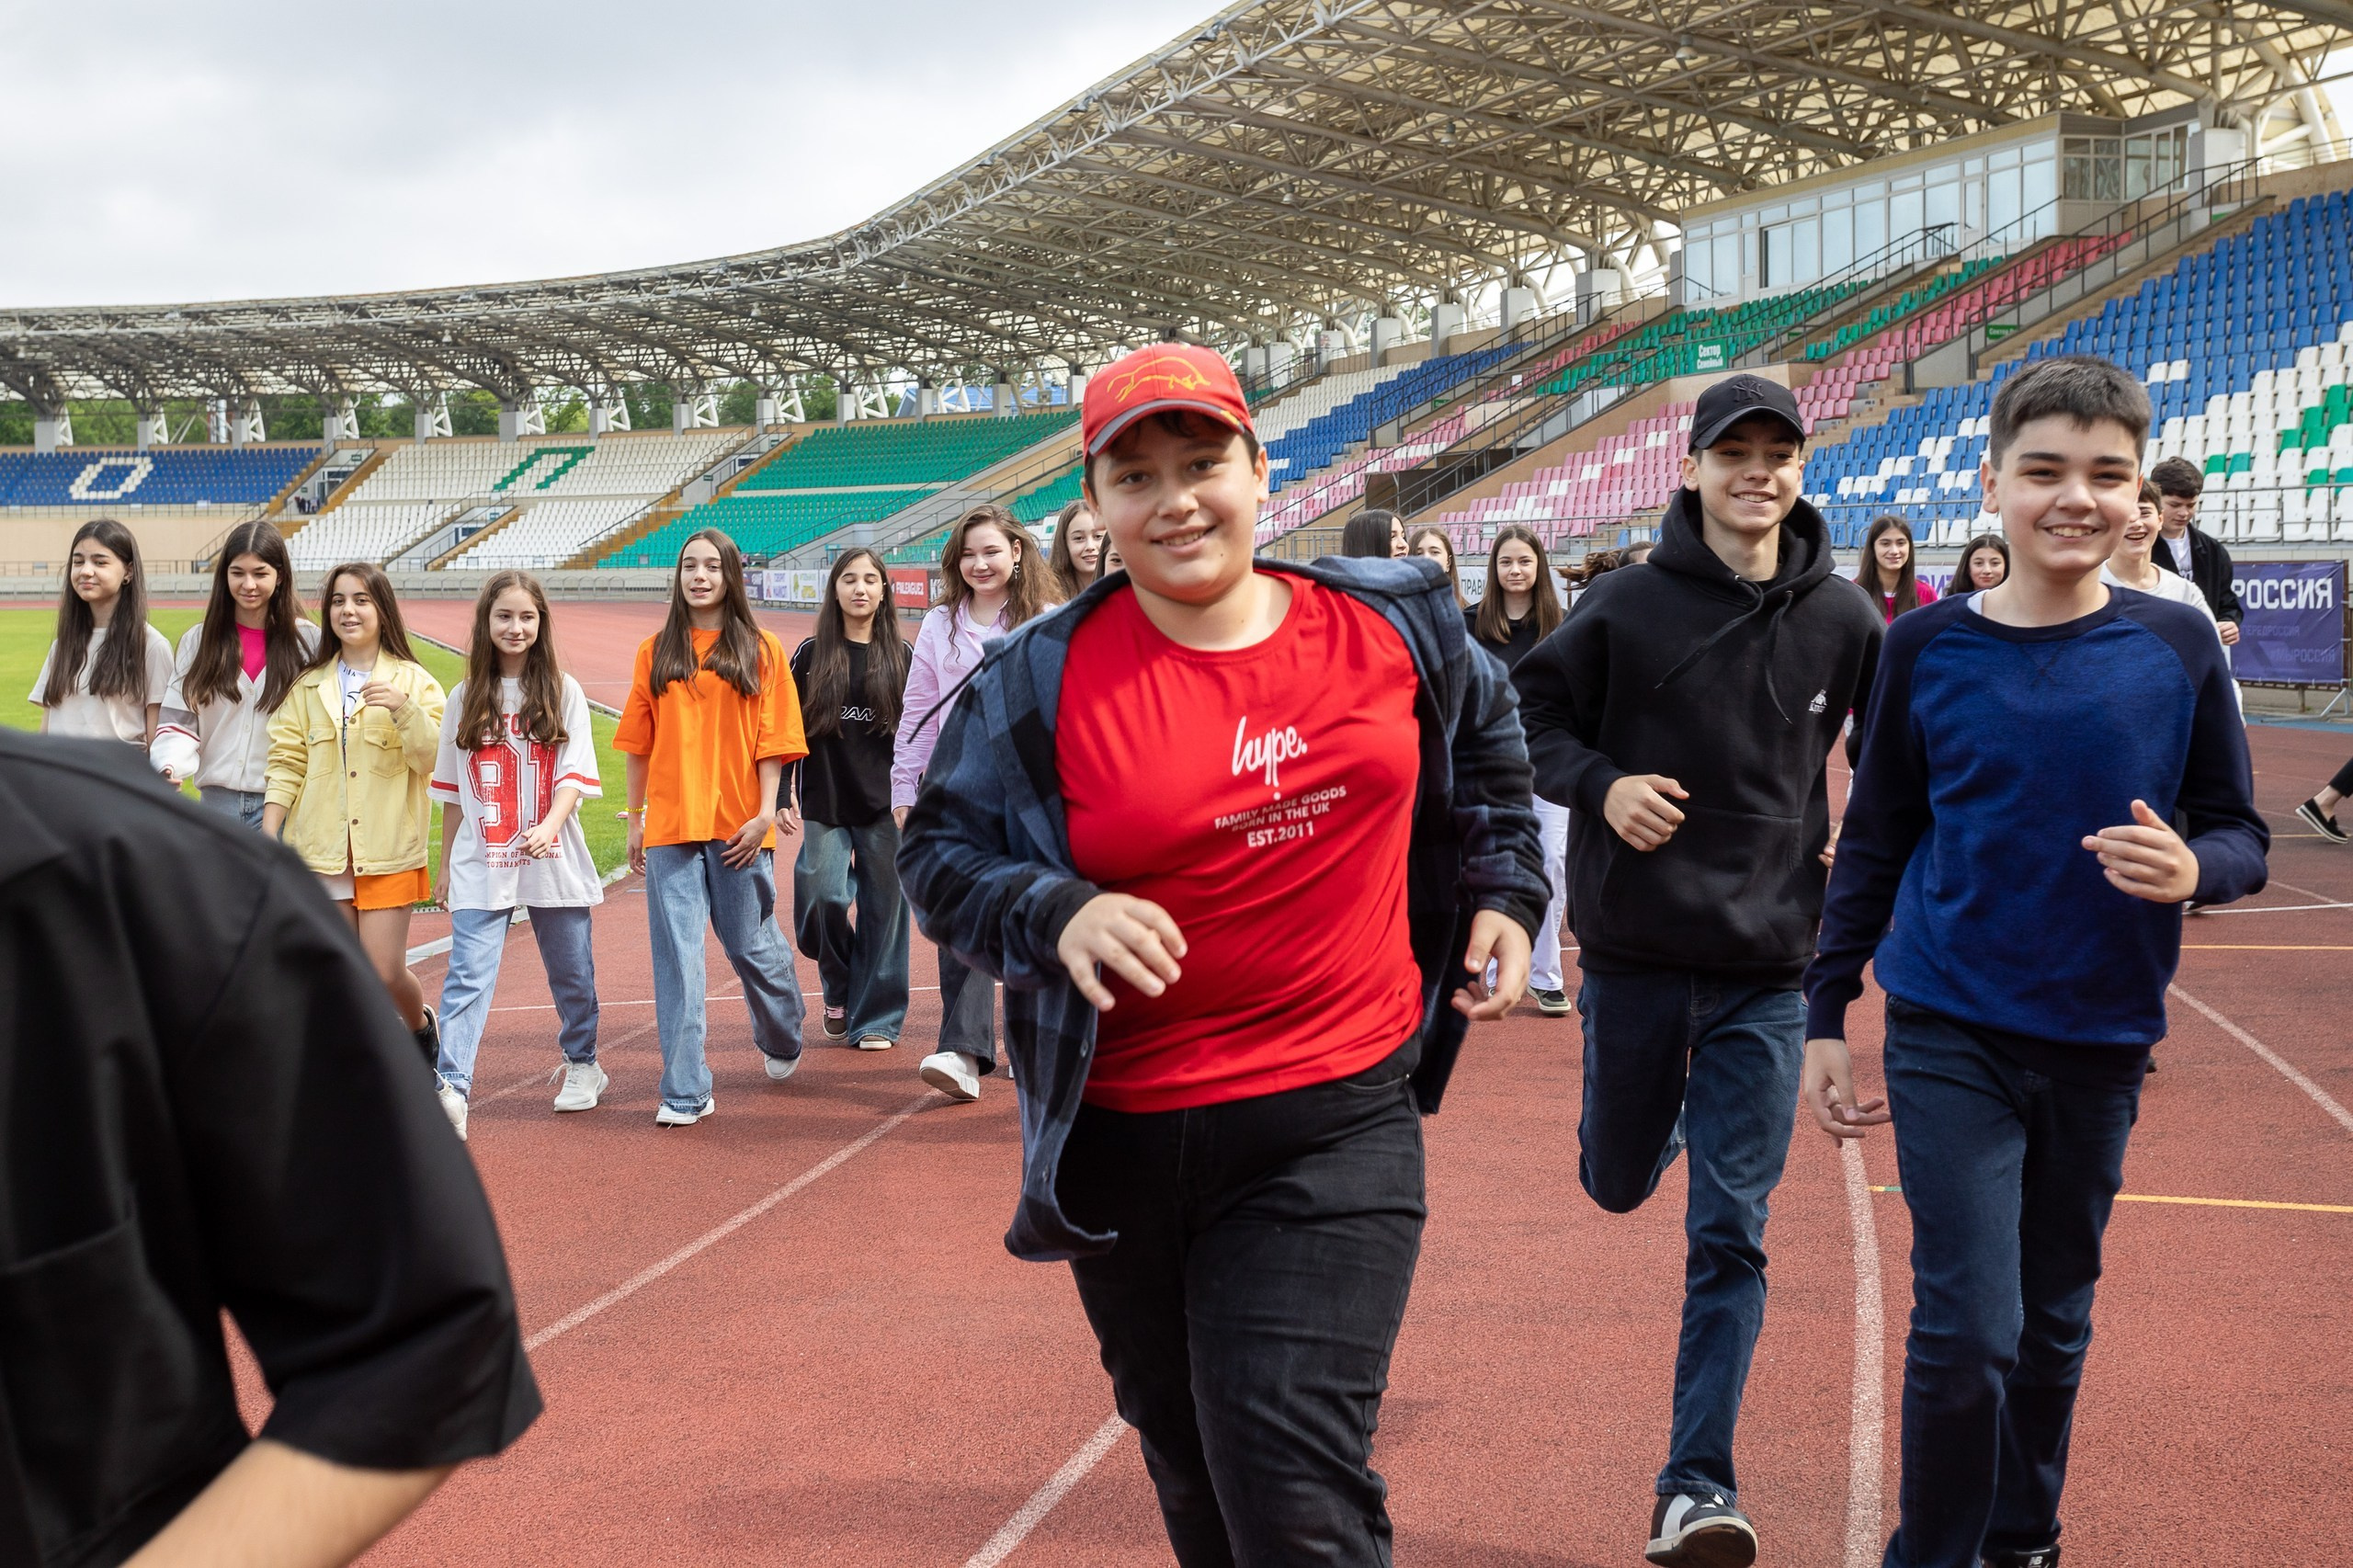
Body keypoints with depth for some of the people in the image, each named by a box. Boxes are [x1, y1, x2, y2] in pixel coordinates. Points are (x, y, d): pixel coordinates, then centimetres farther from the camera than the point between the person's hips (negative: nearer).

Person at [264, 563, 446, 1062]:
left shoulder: (413, 681, 3)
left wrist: (406, 710, -23)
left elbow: (433, 758, -6)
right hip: (323, 849, 3)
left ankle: (421, 1023, 26)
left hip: (387, 850, -3)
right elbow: (286, 763, 7)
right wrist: (268, 837, -2)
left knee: (385, 971, -5)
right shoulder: (308, 686, 11)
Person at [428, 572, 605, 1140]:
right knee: (468, 976, -12)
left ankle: (582, 1064, 34)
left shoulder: (562, 692, 2)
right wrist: (445, 864, 13)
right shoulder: (466, 699, 7)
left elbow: (575, 775, -5)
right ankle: (451, 1091, -20)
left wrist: (550, 826, -23)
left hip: (554, 859, 0)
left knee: (570, 971, 12)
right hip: (480, 863, 1)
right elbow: (452, 789, 12)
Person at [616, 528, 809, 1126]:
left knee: (751, 943, 7)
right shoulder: (656, 652, 9)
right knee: (677, 955, -4)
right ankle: (685, 1092, -2)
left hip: (739, 825, -1)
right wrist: (636, 819, 9)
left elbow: (772, 739, 1)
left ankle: (782, 1042, 36)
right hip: (671, 824, 2)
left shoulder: (761, 651, 3)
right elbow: (639, 743, 11)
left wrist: (766, 813, -8)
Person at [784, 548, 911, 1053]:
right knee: (823, 897, -9)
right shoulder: (810, 655, 3)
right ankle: (839, 990, 19)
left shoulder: (901, 656, 5)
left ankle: (876, 1017, 14)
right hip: (825, 803, 0)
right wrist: (781, 796, -2)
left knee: (883, 907, 2)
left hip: (885, 803, 0)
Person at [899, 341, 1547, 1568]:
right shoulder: (1039, 681, -7)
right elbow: (940, 850, 0)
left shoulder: (1394, 624, -1)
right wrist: (1055, 916, -18)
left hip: (1337, 1124, -1)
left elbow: (1484, 738, 20)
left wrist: (1503, 889, 14)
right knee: (1192, 1470, 20)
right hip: (1124, 1138, 1)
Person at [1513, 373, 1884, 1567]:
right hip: (1634, 950, 0)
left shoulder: (1841, 617, -1)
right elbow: (1529, 715, 1)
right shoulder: (1630, 603, -8)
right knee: (1618, 1182, 18)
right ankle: (1657, 1119, 54)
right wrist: (1602, 786, -15)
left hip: (1766, 968, 0)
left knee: (1731, 1235, -2)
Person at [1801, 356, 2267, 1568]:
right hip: (1951, 1031, -2)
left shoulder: (2177, 645, -3)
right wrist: (1825, 1020, 4)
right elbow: (1872, 845, 4)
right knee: (1966, 1330, -9)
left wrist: (2192, 869, -20)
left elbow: (2241, 835, 3)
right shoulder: (1926, 646, -4)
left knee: (2054, 1322, 14)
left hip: (2100, 1039, 2)